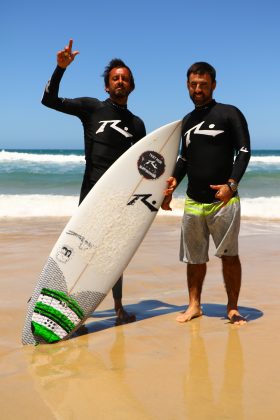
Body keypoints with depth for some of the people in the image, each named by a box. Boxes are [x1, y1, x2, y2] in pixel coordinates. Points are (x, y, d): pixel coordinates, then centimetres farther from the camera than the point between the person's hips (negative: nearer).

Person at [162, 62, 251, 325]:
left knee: (229, 255, -1)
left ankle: (232, 308, 10)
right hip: (193, 202, 5)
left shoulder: (229, 114, 0)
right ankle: (194, 306, 21)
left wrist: (231, 184, -22)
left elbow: (244, 151, -8)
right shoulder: (187, 121, 18)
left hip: (224, 200, -5)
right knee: (194, 258, 9)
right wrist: (174, 181, 11)